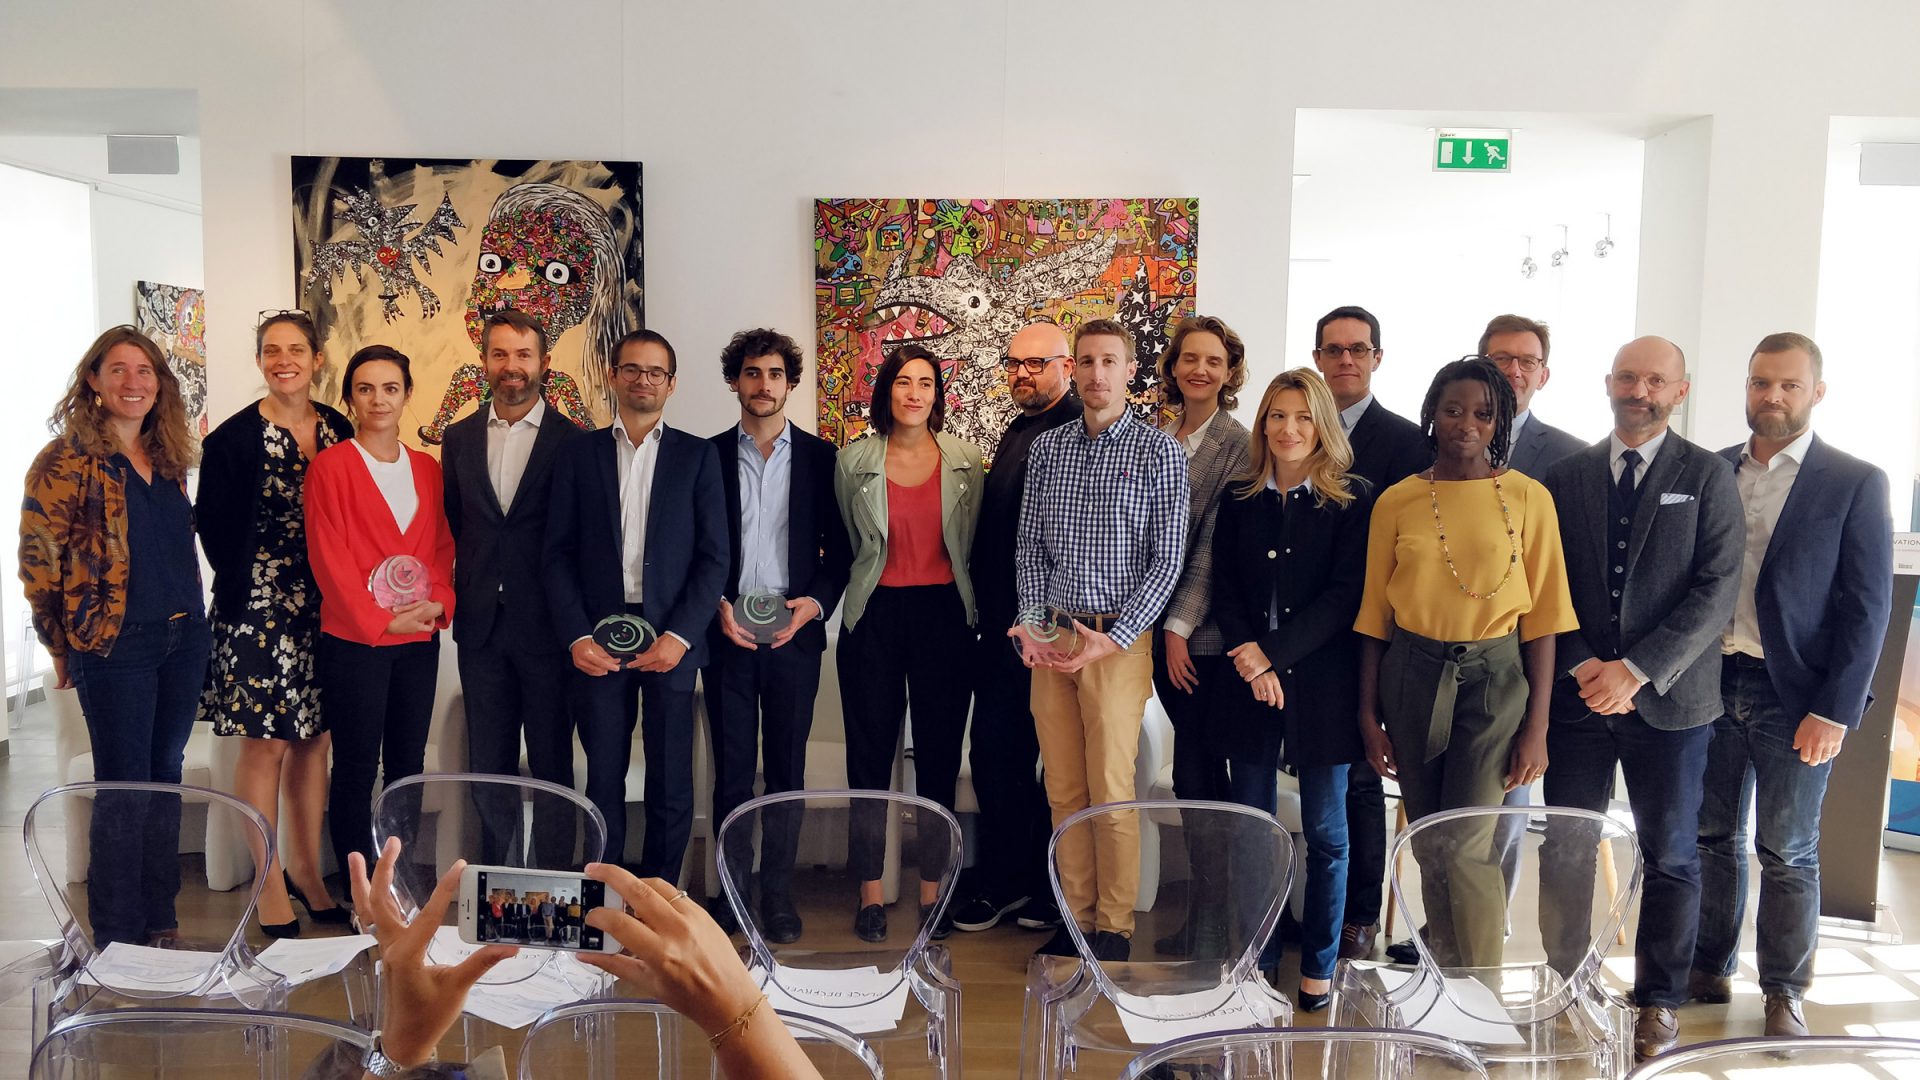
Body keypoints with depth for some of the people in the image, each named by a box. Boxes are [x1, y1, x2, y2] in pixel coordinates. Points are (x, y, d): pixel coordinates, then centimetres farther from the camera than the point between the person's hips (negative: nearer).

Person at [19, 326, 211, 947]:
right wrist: (63, 651, -3)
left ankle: (159, 922, 25)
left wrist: (192, 620, 13)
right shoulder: (67, 460, -8)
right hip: (115, 646, -6)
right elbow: (38, 561, -7)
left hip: (183, 641, 6)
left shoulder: (167, 459, 11)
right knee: (125, 788, 0)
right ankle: (118, 939, 14)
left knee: (165, 776, 13)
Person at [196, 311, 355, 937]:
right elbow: (215, 527, -5)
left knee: (314, 740, 10)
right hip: (258, 610, -4)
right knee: (265, 743, 0)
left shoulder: (338, 430, 8)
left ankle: (306, 872, 22)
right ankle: (271, 885, 11)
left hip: (326, 610, 4)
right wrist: (248, 588, -8)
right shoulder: (234, 438, -5)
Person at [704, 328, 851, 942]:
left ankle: (777, 894, 14)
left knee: (787, 770, 5)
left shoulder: (820, 456, 6)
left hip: (795, 635, 0)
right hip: (728, 633, 0)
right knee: (732, 770, 4)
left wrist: (815, 602, -8)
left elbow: (839, 546, 6)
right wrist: (716, 607, -7)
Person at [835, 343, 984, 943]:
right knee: (870, 753, 3)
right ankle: (870, 892, 13)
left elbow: (971, 543, 11)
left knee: (939, 754, 5)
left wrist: (969, 612, 11)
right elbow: (846, 542, 13)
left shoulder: (965, 460, 4)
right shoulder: (854, 460, 3)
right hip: (875, 617, 0)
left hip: (944, 615, 1)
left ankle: (932, 889, 16)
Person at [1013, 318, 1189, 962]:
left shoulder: (1159, 451, -3)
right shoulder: (1046, 448, 10)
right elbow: (1029, 547, 11)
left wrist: (1113, 639, -14)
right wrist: (1030, 623, -4)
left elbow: (1168, 558, -6)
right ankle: (1075, 918, 20)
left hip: (1119, 639, -4)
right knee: (1063, 791, 8)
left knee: (1111, 794, -1)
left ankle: (1115, 929, 12)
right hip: (1050, 639, 4)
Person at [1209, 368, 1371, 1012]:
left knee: (1324, 831, 6)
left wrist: (1273, 652, -14)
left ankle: (1319, 966, 18)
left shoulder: (1351, 501, -1)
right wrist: (1249, 659, -10)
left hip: (1319, 683, -2)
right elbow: (1224, 588, 6)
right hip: (1248, 680, 3)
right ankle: (1258, 957, 19)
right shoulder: (1240, 499, 9)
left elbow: (1346, 594, -8)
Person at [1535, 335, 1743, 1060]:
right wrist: (1583, 666, -8)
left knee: (1670, 857, 8)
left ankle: (1658, 1002, 22)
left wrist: (1636, 670, -15)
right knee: (1565, 852, 4)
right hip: (1578, 694, 2)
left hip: (1668, 697, -1)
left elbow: (1716, 592, -8)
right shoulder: (1565, 477, 7)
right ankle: (1566, 987, 21)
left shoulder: (1708, 477, 0)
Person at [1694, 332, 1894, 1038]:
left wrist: (1835, 712, -11)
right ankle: (1708, 968, 26)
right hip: (1711, 685, 3)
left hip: (1793, 693, -3)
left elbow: (1866, 607, -6)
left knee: (1787, 852, 7)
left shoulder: (1855, 484, -3)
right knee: (1712, 837, 12)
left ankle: (1784, 991, 21)